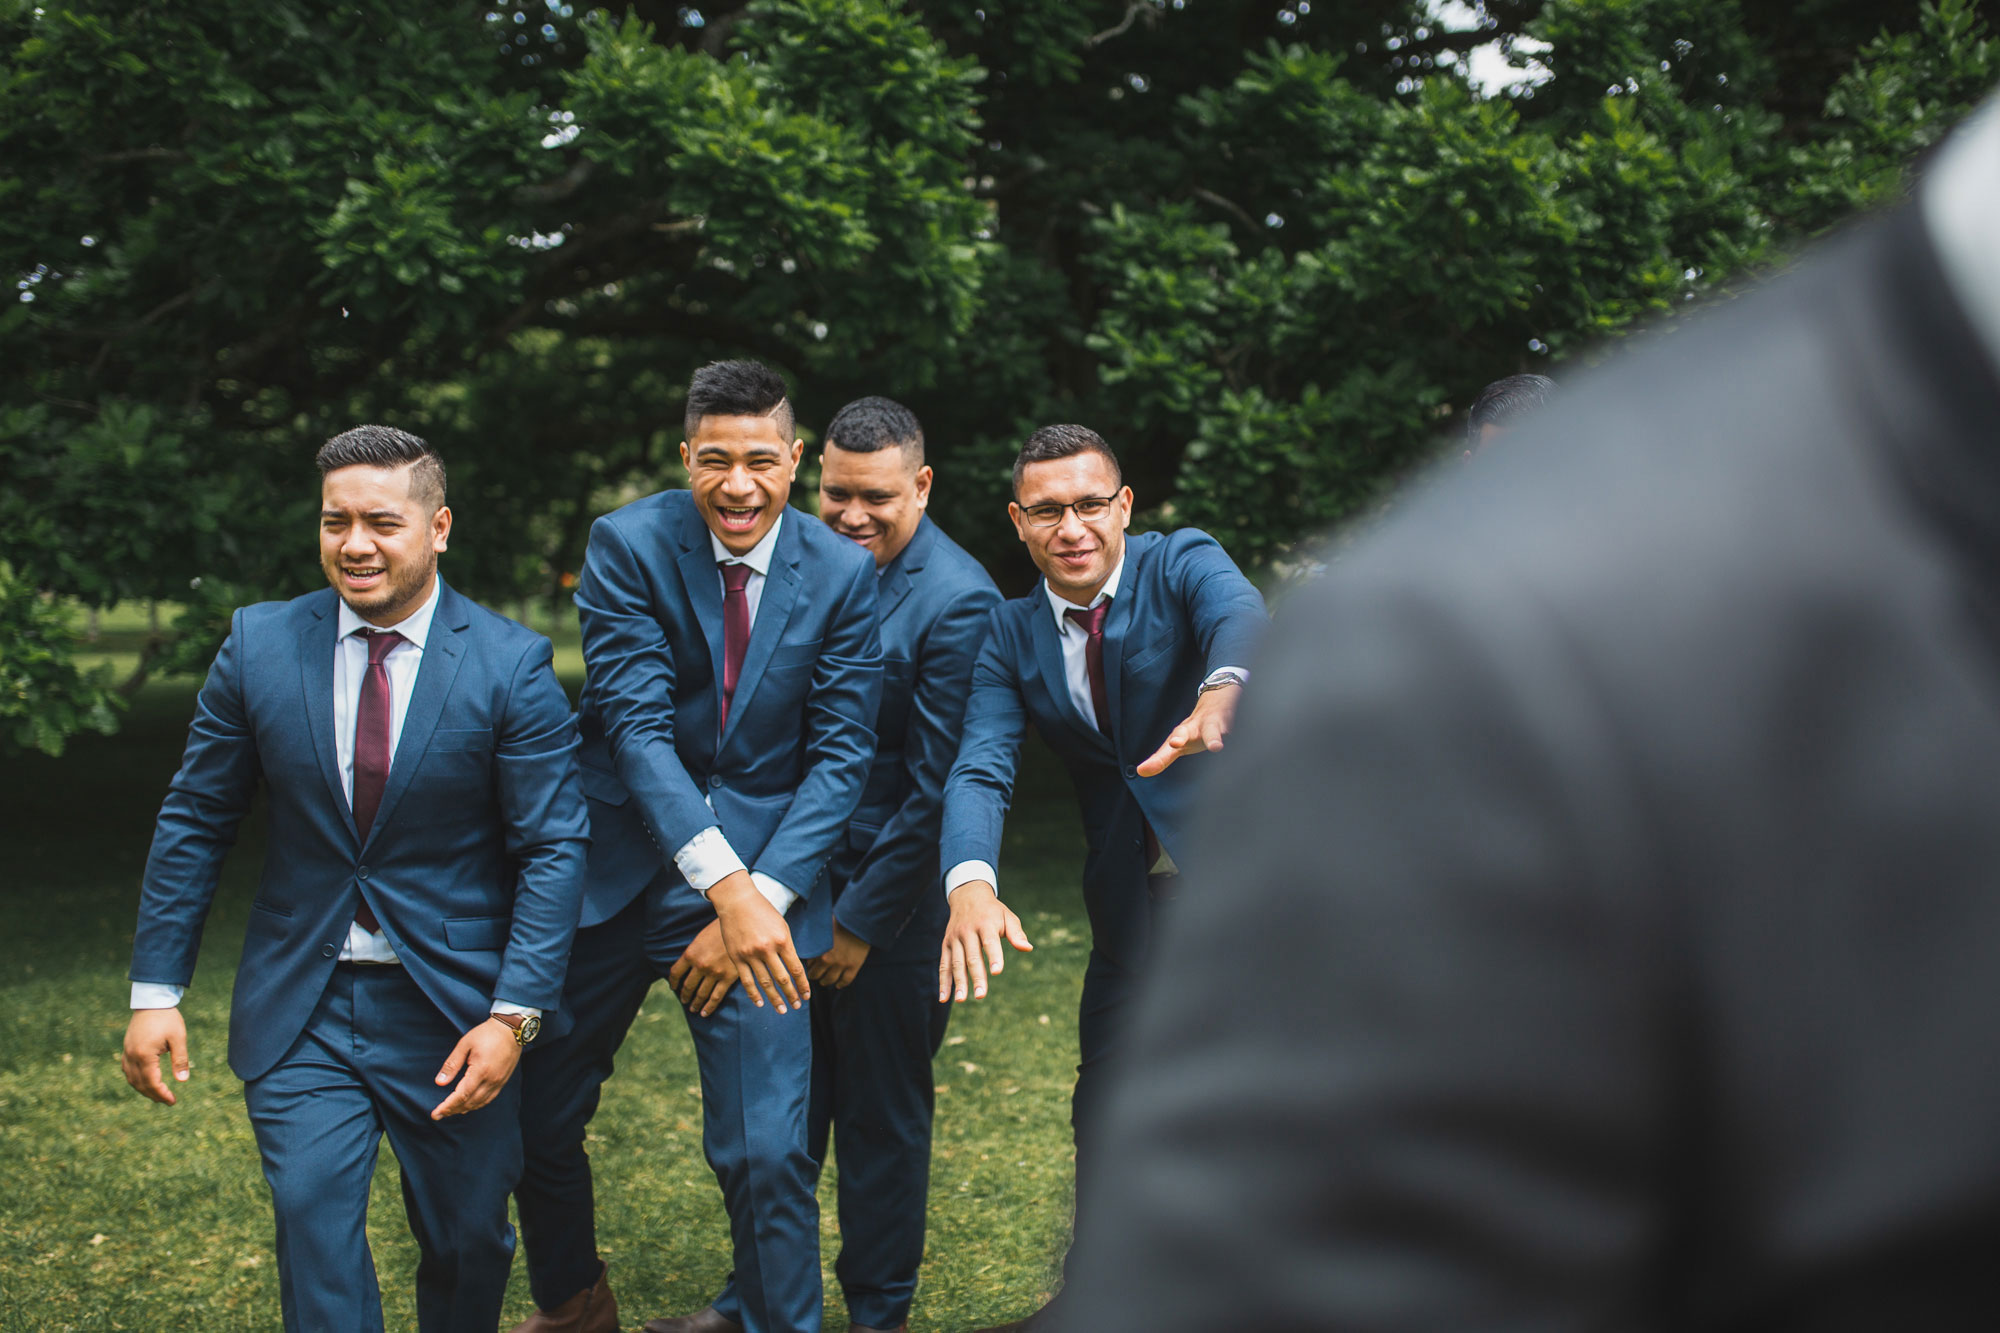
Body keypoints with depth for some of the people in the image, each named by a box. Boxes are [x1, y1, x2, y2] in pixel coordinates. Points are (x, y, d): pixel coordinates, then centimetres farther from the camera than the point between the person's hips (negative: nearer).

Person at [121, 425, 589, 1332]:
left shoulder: (510, 665, -8)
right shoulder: (259, 645, -1)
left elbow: (553, 848, -8)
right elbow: (193, 821, 4)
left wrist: (515, 1016, -16)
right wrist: (155, 989, 0)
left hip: (454, 1012, -1)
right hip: (300, 1011, 1)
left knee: (468, 1242, 9)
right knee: (312, 1214, -13)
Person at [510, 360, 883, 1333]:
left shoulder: (842, 574, -3)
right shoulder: (627, 546, -7)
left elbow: (840, 756, -3)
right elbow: (636, 727, -15)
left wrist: (764, 895, -15)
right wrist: (724, 884, -25)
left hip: (767, 871, 0)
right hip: (616, 871, 1)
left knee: (766, 1151, -9)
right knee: (537, 1118, 12)